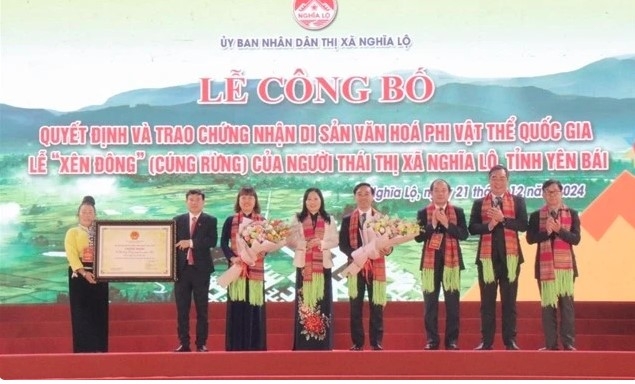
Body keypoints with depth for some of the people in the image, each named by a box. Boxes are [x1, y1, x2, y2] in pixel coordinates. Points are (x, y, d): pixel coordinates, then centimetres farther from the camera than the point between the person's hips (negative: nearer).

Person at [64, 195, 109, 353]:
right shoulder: (72, 232, 6)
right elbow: (71, 255, -7)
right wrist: (84, 272, -21)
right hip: (79, 275, -3)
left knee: (99, 312, 0)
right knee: (81, 312, -5)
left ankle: (99, 348, 4)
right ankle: (83, 348, -3)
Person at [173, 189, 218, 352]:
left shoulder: (210, 220, 3)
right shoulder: (178, 220, 10)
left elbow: (212, 241, -12)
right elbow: (173, 243, 5)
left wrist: (191, 243, -17)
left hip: (201, 269, -2)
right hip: (182, 269, 2)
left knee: (202, 309, 2)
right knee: (182, 309, 4)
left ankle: (201, 344, 7)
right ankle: (184, 343, 9)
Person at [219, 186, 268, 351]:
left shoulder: (262, 221, 11)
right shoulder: (230, 221, 8)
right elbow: (223, 243, 0)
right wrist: (232, 257, -18)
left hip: (256, 270, 1)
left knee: (255, 308, 0)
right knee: (237, 308, -2)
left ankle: (255, 346, 6)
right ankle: (236, 346, 3)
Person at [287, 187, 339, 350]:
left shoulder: (329, 220, 8)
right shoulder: (297, 219, 6)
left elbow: (335, 241, 4)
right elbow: (290, 241, 0)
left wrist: (321, 243, -14)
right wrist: (304, 244, -15)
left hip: (323, 264, 1)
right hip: (303, 265, 0)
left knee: (323, 301, -1)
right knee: (304, 301, -1)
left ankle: (323, 343, 3)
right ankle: (303, 343, 2)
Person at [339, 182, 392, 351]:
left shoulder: (382, 218, 9)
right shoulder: (347, 219, 7)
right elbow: (342, 244, 2)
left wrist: (388, 249, -18)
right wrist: (355, 254, -16)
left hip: (377, 266, 0)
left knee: (376, 306, 1)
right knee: (356, 306, 3)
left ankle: (376, 342, 7)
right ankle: (357, 342, 9)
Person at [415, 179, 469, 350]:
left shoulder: (458, 212, 6)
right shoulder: (423, 213, 5)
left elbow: (464, 234, -5)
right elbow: (418, 237, -3)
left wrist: (447, 224, -15)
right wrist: (433, 224, -15)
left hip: (451, 261, 0)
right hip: (431, 261, 0)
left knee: (452, 302, 1)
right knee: (430, 302, 2)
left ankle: (452, 339, 9)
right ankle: (431, 339, 9)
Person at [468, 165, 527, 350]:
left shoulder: (518, 201, 7)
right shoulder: (479, 203, 9)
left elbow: (523, 225, -5)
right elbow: (472, 228, 0)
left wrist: (503, 219, -15)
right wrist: (488, 226, -16)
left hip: (509, 255, 0)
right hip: (487, 256, 1)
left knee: (509, 300, 4)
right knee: (487, 300, 3)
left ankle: (510, 340, 10)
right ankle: (486, 341, 7)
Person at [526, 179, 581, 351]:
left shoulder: (572, 214, 6)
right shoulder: (536, 215, 6)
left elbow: (576, 239, -4)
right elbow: (530, 238, -6)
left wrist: (559, 230, -17)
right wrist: (547, 231, -18)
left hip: (566, 264, 0)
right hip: (545, 265, 0)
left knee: (567, 303, -1)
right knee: (547, 303, 1)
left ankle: (568, 343, 4)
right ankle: (550, 343, 5)